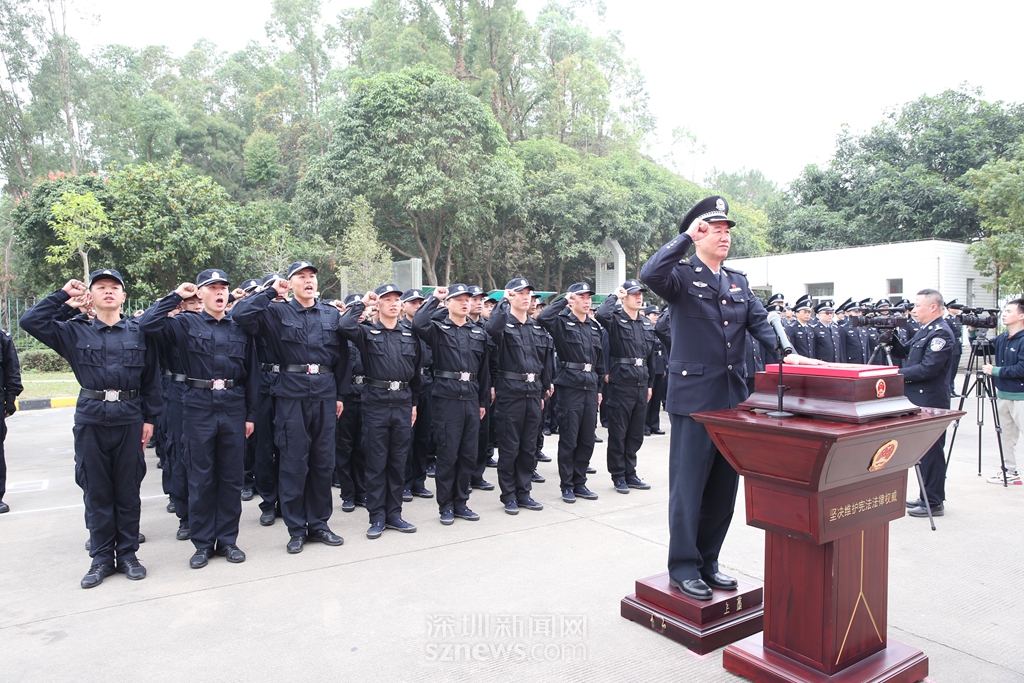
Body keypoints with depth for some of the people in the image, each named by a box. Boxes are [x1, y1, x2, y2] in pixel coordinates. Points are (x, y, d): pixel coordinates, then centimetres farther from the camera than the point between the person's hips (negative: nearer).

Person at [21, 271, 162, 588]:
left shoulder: (139, 332, 3)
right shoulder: (76, 331, 5)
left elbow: (151, 378, 5)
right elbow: (31, 321, -4)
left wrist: (150, 418, 1)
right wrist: (63, 295, 0)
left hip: (129, 420, 0)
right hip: (91, 421, 1)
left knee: (128, 491, 8)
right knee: (96, 491, 8)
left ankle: (128, 554, 21)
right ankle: (101, 558, 21)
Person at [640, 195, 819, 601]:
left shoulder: (739, 283, 17)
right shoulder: (681, 275, -4)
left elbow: (761, 322, 7)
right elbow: (650, 274, -25)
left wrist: (787, 353, -10)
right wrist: (685, 237, -16)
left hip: (732, 397, 7)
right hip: (693, 396, -7)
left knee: (724, 484, 13)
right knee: (688, 484, 1)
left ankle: (708, 561, 28)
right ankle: (683, 568, 15)